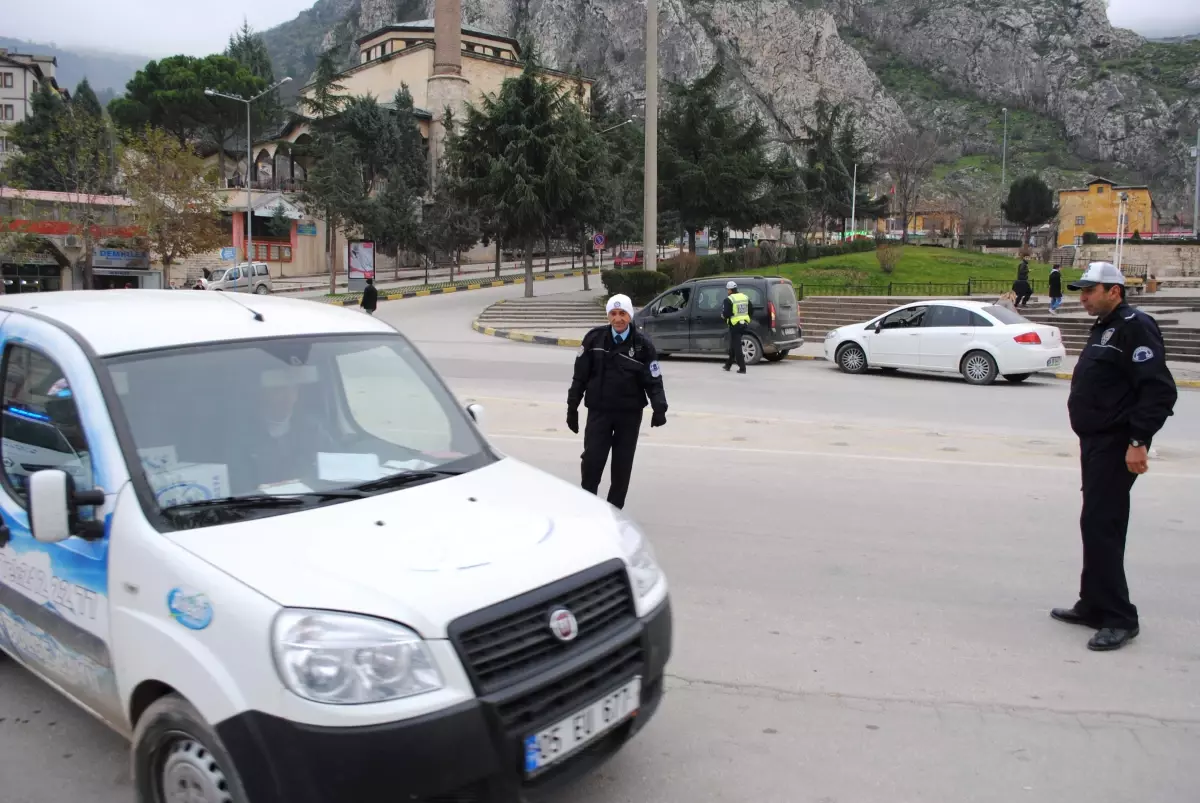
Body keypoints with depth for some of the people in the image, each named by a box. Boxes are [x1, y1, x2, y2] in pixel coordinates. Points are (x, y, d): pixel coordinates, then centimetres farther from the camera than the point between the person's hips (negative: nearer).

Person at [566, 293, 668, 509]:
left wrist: (659, 408, -21)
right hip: (598, 411, 0)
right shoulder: (594, 338, -1)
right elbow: (580, 375, 4)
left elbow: (653, 380, -5)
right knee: (591, 460, -5)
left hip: (630, 414, 0)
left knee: (622, 465, 8)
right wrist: (572, 407, 4)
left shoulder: (643, 344, -4)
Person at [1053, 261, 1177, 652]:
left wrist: (1139, 441, -24)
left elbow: (1159, 390, -21)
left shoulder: (1134, 326, -13)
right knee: (1098, 525, 14)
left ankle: (1118, 619, -4)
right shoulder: (1104, 329, 18)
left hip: (1116, 446, -10)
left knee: (1100, 526, -11)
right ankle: (1094, 606, 24)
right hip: (1097, 442, 10)